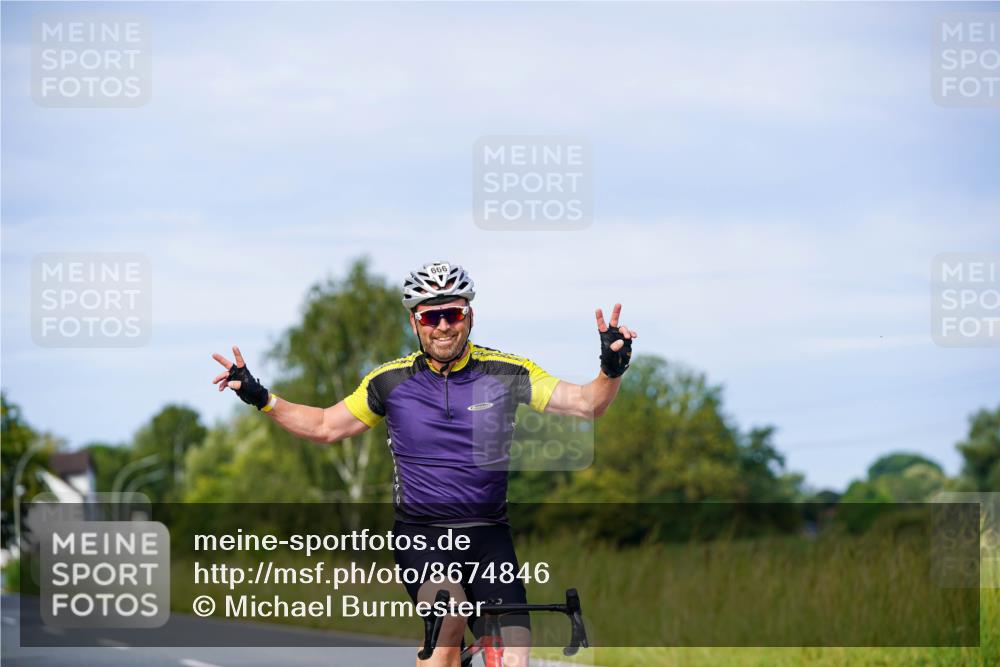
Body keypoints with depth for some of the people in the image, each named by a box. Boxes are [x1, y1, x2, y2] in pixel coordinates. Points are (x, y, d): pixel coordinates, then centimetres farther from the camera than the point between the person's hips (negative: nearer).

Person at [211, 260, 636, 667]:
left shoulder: (505, 373, -3)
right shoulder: (391, 382, 0)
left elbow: (585, 404, -8)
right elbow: (325, 426, 11)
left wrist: (611, 370, -29)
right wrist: (260, 398, 0)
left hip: (488, 536, 1)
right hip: (421, 534, -1)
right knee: (449, 618, -32)